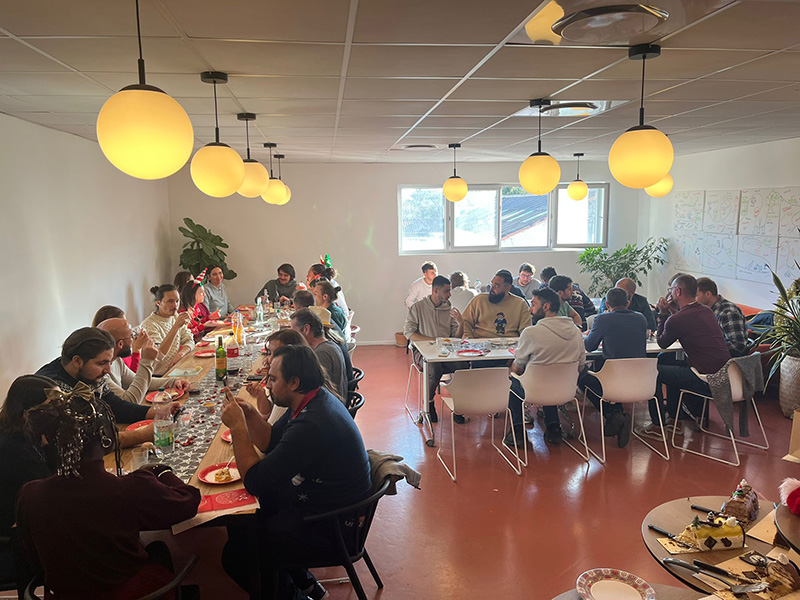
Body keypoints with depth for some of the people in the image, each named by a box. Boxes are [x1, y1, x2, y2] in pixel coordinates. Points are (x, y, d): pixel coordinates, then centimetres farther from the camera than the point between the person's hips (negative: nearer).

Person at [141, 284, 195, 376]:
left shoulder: (176, 317, 9)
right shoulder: (149, 324, -15)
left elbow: (189, 341, 9)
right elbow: (158, 356, -28)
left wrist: (181, 353, -14)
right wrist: (176, 326, -33)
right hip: (160, 376, -7)